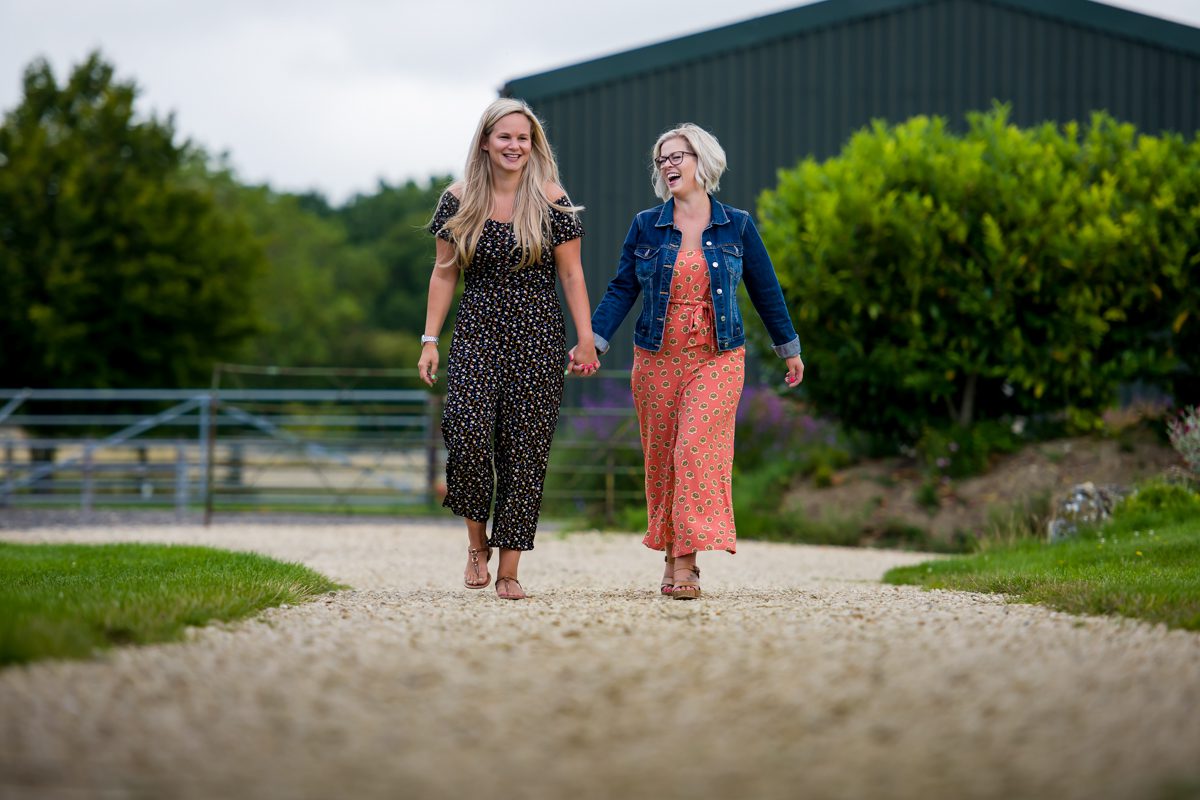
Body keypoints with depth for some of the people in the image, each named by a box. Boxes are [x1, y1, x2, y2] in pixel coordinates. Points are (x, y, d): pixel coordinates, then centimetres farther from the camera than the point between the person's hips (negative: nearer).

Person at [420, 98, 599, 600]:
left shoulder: (550, 201, 0)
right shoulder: (459, 201, 4)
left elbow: (572, 276, 2)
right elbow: (444, 274, 10)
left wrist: (587, 341, -2)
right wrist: (430, 339, 4)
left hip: (536, 339, -1)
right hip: (477, 336, 1)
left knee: (525, 451, -2)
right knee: (468, 437, -17)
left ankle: (509, 571, 4)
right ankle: (477, 540, 7)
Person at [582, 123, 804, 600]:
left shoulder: (736, 226, 4)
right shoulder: (646, 226, 6)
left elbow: (765, 290, 11)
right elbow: (622, 289, 6)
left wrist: (789, 349, 16)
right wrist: (593, 342, -5)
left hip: (717, 359, -2)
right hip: (657, 359, 2)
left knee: (698, 448, -16)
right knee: (661, 457, 4)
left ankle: (687, 562, -18)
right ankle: (672, 559, 15)